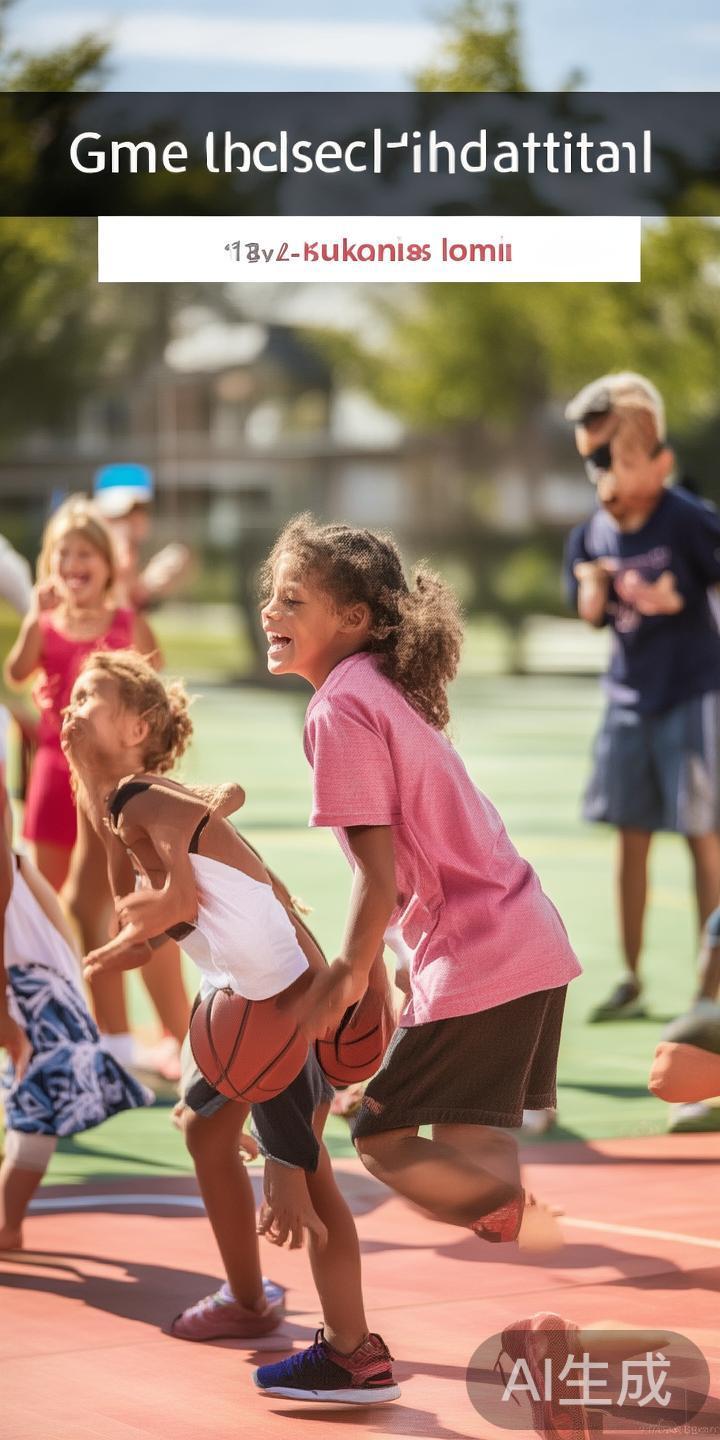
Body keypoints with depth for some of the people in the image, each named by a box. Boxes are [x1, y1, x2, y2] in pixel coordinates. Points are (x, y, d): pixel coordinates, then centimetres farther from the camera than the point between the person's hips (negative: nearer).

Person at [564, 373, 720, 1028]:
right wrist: (594, 590, -10)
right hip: (630, 698, 5)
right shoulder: (591, 537, 2)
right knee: (631, 837, 10)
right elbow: (593, 616, 10)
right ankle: (632, 981, 22)